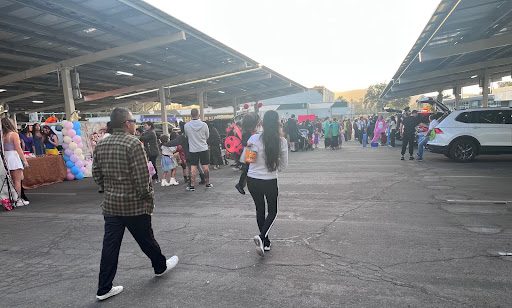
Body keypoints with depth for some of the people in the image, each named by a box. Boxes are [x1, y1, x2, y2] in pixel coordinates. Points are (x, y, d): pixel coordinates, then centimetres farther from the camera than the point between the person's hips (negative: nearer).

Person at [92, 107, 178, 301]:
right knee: (146, 240, 15)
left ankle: (104, 288, 19)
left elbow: (96, 175, 10)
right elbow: (142, 178, -20)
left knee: (110, 246, 11)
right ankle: (160, 266, 38)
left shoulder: (100, 145, 4)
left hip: (110, 205, 6)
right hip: (134, 205, -5)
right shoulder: (133, 144, -18)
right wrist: (149, 200, -7)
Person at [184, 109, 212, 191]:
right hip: (203, 148, 0)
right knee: (205, 166, 9)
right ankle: (207, 183, 20)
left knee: (193, 167, 5)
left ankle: (192, 186, 8)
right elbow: (207, 136, 3)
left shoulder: (186, 126, -10)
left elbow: (187, 136, 7)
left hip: (193, 149, 0)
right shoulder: (204, 124, -10)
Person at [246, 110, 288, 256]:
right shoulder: (282, 141, -11)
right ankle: (262, 237, -7)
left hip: (252, 180, 2)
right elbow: (283, 165, -1)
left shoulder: (254, 139, -11)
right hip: (270, 181, -1)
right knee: (272, 211, 17)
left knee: (260, 210, 19)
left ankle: (265, 243, 28)